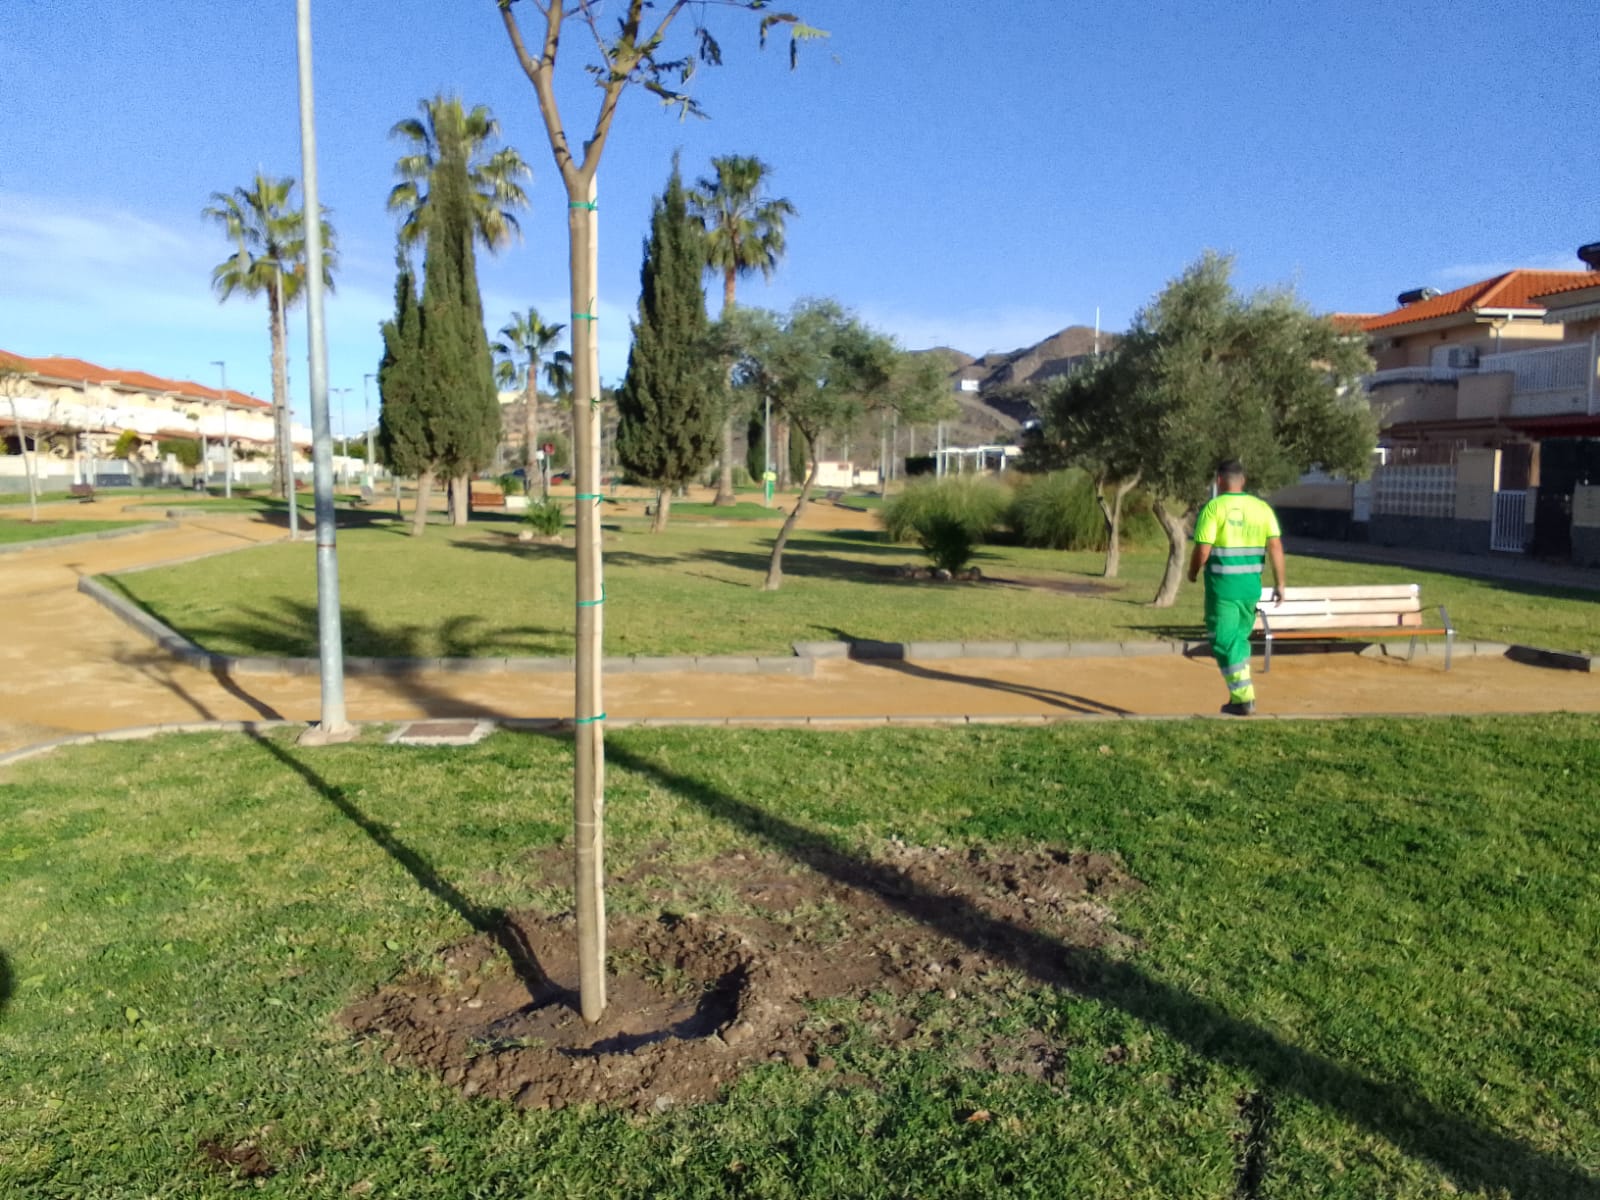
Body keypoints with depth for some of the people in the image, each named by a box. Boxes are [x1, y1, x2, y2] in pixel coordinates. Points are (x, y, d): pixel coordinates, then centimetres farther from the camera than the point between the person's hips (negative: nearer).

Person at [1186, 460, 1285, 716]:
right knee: (1239, 638, 20)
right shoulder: (1262, 507, 5)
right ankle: (1241, 694, 23)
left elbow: (1202, 551, -13)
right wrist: (1280, 583, 3)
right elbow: (1276, 547, -1)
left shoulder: (1214, 508, -10)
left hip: (1223, 585, -6)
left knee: (1225, 642, 2)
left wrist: (1192, 573, 5)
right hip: (1251, 585, 6)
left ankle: (1243, 699, -1)